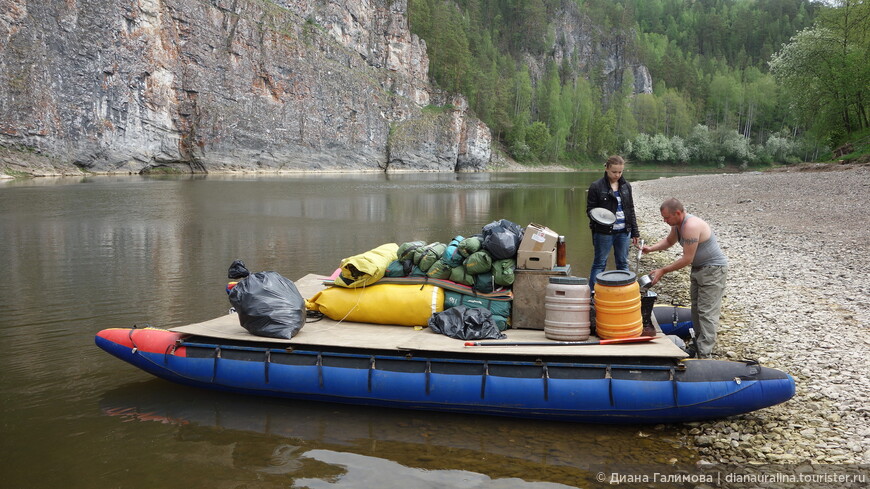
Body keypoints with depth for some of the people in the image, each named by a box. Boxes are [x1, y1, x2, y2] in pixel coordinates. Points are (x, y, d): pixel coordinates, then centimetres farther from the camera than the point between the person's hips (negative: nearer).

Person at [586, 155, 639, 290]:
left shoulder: (626, 186, 8)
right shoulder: (596, 186, -6)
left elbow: (631, 210, 14)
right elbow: (590, 209, -4)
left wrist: (635, 232, 12)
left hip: (623, 232, 4)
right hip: (604, 233, -4)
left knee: (623, 263, 11)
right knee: (599, 264, 1)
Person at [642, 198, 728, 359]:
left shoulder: (691, 226, -29)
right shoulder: (677, 224, 1)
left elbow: (687, 259, -28)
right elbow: (669, 241, 22)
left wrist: (663, 271, -21)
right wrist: (651, 248, 4)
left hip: (713, 269, -10)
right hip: (698, 268, 10)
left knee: (707, 312, -10)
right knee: (696, 308, 17)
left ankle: (704, 355, -9)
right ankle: (698, 344, 30)